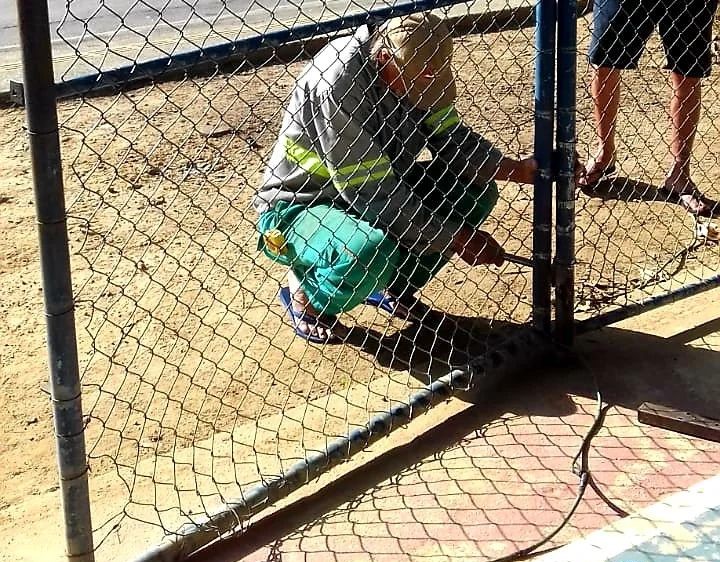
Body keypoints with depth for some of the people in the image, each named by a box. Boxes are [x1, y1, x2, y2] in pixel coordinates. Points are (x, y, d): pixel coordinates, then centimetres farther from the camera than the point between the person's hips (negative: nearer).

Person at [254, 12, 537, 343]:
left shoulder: (415, 69, -10)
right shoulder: (338, 82, -32)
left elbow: (451, 139, -1)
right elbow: (370, 193, -31)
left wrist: (517, 169, -17)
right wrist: (455, 238, -26)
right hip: (297, 210, -8)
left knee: (476, 190, -6)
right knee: (371, 250, -39)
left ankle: (394, 287, 10)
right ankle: (304, 295, -4)